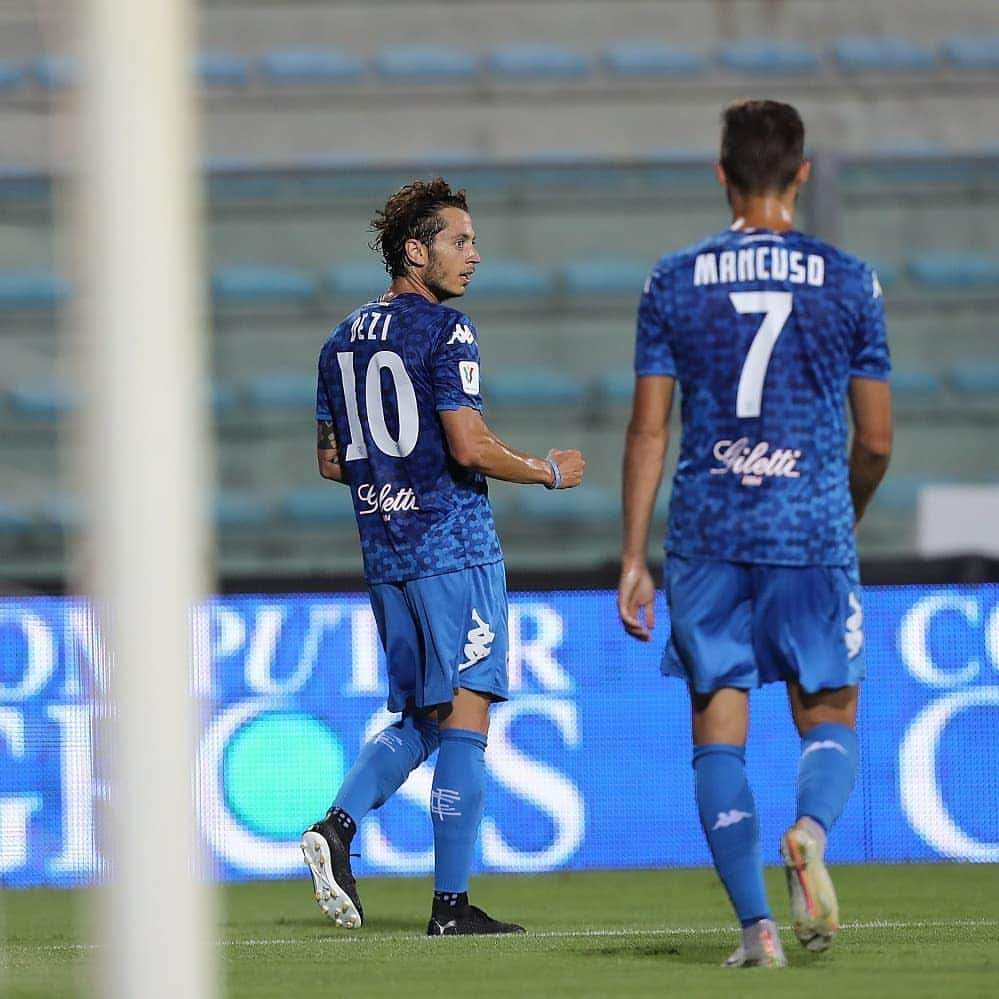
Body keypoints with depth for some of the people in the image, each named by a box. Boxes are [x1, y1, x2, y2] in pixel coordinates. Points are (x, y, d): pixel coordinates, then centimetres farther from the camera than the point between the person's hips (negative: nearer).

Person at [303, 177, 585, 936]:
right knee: (464, 716, -4)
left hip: (384, 552, 7)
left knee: (419, 720, 16)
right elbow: (470, 446, -18)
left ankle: (339, 824, -6)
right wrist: (549, 473, -3)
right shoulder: (444, 331, -10)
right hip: (454, 546, -7)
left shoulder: (343, 340, 13)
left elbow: (332, 461, 17)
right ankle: (452, 902, -6)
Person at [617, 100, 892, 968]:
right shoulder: (848, 282, 2)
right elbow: (876, 441, 4)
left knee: (718, 732, 6)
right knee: (830, 719, 10)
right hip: (814, 533, 0)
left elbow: (648, 430, 1)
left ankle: (755, 922, -4)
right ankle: (810, 831, -22)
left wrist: (633, 561, 5)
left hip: (708, 536, 1)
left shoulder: (675, 282, 2)